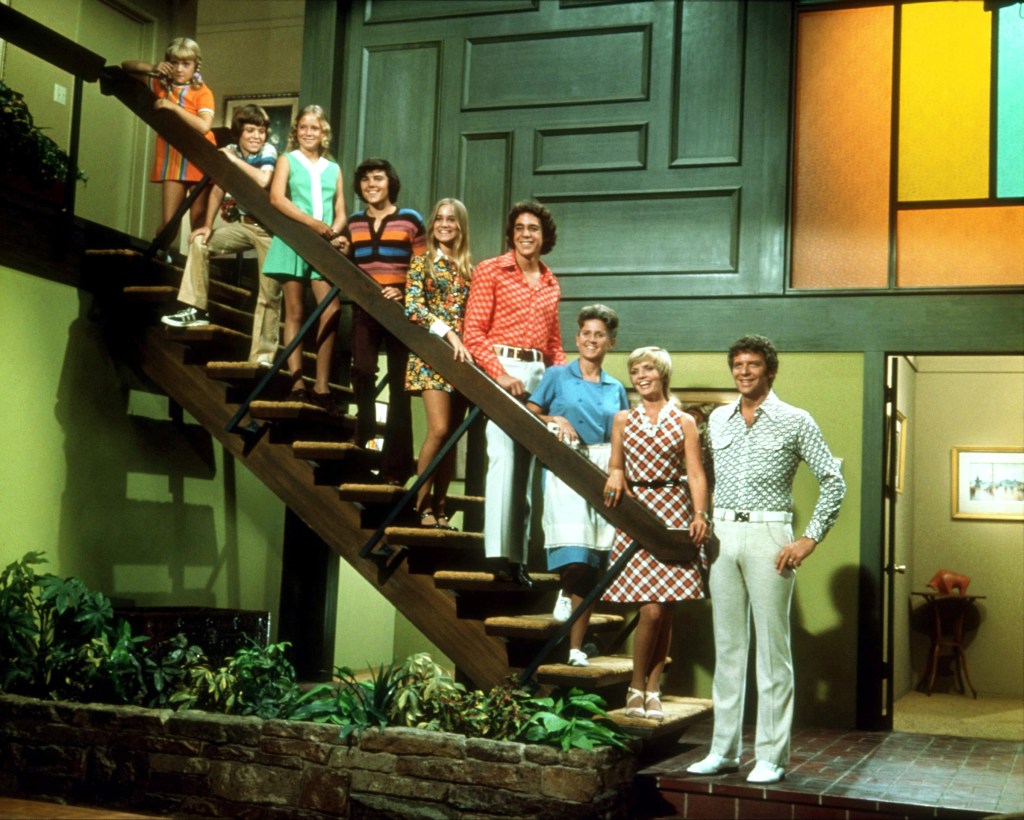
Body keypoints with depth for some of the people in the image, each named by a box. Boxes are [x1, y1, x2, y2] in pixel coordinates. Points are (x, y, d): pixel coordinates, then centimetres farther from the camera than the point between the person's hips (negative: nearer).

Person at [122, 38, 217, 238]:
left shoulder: (202, 92, -6)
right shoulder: (161, 85, 8)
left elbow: (204, 126, -21)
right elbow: (126, 66, 15)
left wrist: (174, 107, -21)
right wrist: (152, 69, -3)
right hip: (173, 160, 3)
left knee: (199, 222, -1)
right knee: (168, 221, -3)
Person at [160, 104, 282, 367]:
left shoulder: (268, 152, -15)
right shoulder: (230, 151, 0)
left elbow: (263, 180, -36)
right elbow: (218, 190, 8)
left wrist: (235, 160, -26)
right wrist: (208, 225, 1)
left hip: (269, 229, -6)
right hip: (242, 224, 6)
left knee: (270, 293, -7)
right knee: (200, 242, -4)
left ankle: (263, 357, -4)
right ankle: (196, 309, 2)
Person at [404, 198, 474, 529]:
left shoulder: (469, 268, 15)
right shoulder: (422, 262, 5)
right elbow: (414, 306, -7)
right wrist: (448, 333, -18)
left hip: (462, 356, 4)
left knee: (452, 435, 2)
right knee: (439, 429, -16)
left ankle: (440, 507, 8)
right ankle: (423, 505, -5)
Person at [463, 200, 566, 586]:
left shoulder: (550, 284, 18)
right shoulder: (491, 271, 2)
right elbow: (474, 333, -5)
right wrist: (501, 375, -16)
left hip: (540, 374, 5)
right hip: (502, 369, -5)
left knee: (527, 465, 6)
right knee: (503, 458, -14)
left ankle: (518, 556, 11)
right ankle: (499, 554, -13)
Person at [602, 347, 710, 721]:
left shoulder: (684, 422, 7)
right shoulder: (623, 420, 13)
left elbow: (695, 474, 1)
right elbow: (614, 466, 17)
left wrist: (700, 514, -13)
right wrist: (615, 477, -6)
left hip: (674, 514, 0)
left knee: (666, 608, 0)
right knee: (651, 609, -9)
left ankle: (653, 689, 12)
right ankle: (636, 686, 7)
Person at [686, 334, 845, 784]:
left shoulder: (795, 421, -1)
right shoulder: (718, 420, 12)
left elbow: (833, 482, -1)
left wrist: (809, 540, -7)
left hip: (768, 536, -4)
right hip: (722, 534, 4)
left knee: (772, 647, -2)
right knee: (727, 645, 8)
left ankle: (771, 756, 4)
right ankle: (724, 750, 15)